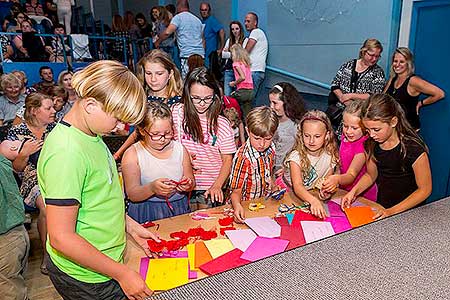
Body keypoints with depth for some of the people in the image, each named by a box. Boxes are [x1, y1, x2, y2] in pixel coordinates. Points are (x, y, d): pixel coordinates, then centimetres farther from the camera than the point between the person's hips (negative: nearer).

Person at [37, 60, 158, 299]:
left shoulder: (90, 136, 0)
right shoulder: (66, 151, -28)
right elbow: (61, 237, -27)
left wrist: (130, 226, 4)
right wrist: (122, 273, -21)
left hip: (104, 263, 8)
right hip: (87, 280, -8)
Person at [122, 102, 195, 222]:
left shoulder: (180, 149, 7)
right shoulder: (132, 155, -3)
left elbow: (191, 183, 13)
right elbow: (132, 195, -8)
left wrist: (188, 185, -10)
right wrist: (152, 188, -27)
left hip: (179, 210, 3)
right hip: (147, 215, -2)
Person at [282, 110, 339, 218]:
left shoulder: (330, 156, -10)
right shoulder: (296, 156, -23)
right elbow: (297, 186, -35)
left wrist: (325, 191, -27)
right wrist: (313, 200, -54)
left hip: (313, 194, 4)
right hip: (288, 191, -4)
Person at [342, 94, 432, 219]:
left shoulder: (414, 149, -20)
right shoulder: (371, 144, -4)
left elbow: (425, 190, -11)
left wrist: (392, 211, -18)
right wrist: (353, 192, -7)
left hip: (408, 212, -3)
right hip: (380, 206, 4)